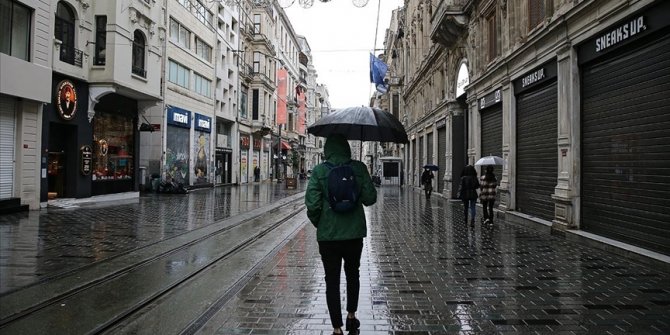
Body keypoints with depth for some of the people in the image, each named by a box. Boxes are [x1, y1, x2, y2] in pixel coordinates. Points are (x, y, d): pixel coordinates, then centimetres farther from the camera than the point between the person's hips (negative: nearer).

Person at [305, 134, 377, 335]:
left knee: (332, 281, 8)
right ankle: (351, 316, 34)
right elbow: (370, 198, -6)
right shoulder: (359, 168, -5)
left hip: (328, 235, -2)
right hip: (354, 233, 2)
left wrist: (318, 223, 4)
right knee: (352, 274, 24)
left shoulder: (319, 171, -8)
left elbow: (312, 204, -13)